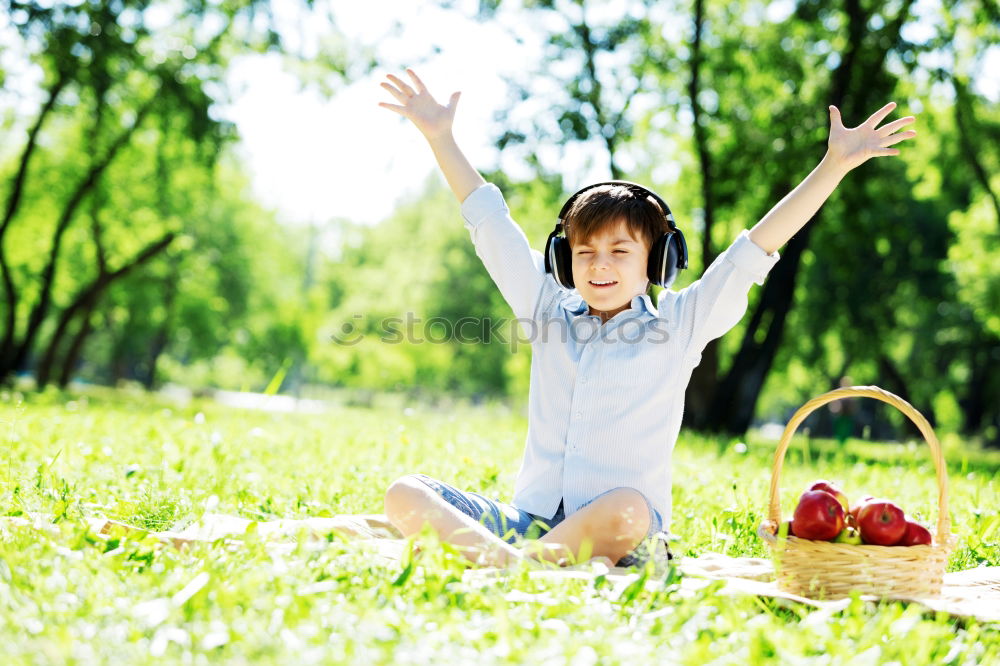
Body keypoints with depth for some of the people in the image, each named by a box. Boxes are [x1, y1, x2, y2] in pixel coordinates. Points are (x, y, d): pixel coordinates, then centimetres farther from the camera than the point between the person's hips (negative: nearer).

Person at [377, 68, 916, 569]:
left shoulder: (678, 325, 7)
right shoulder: (549, 312, 14)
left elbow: (756, 247, 1)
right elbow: (491, 225, 16)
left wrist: (835, 164, -3)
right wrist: (440, 138, 17)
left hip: (622, 536, -3)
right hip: (528, 519, 3)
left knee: (624, 509, -40)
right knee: (405, 495, -19)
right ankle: (499, 561, -41)